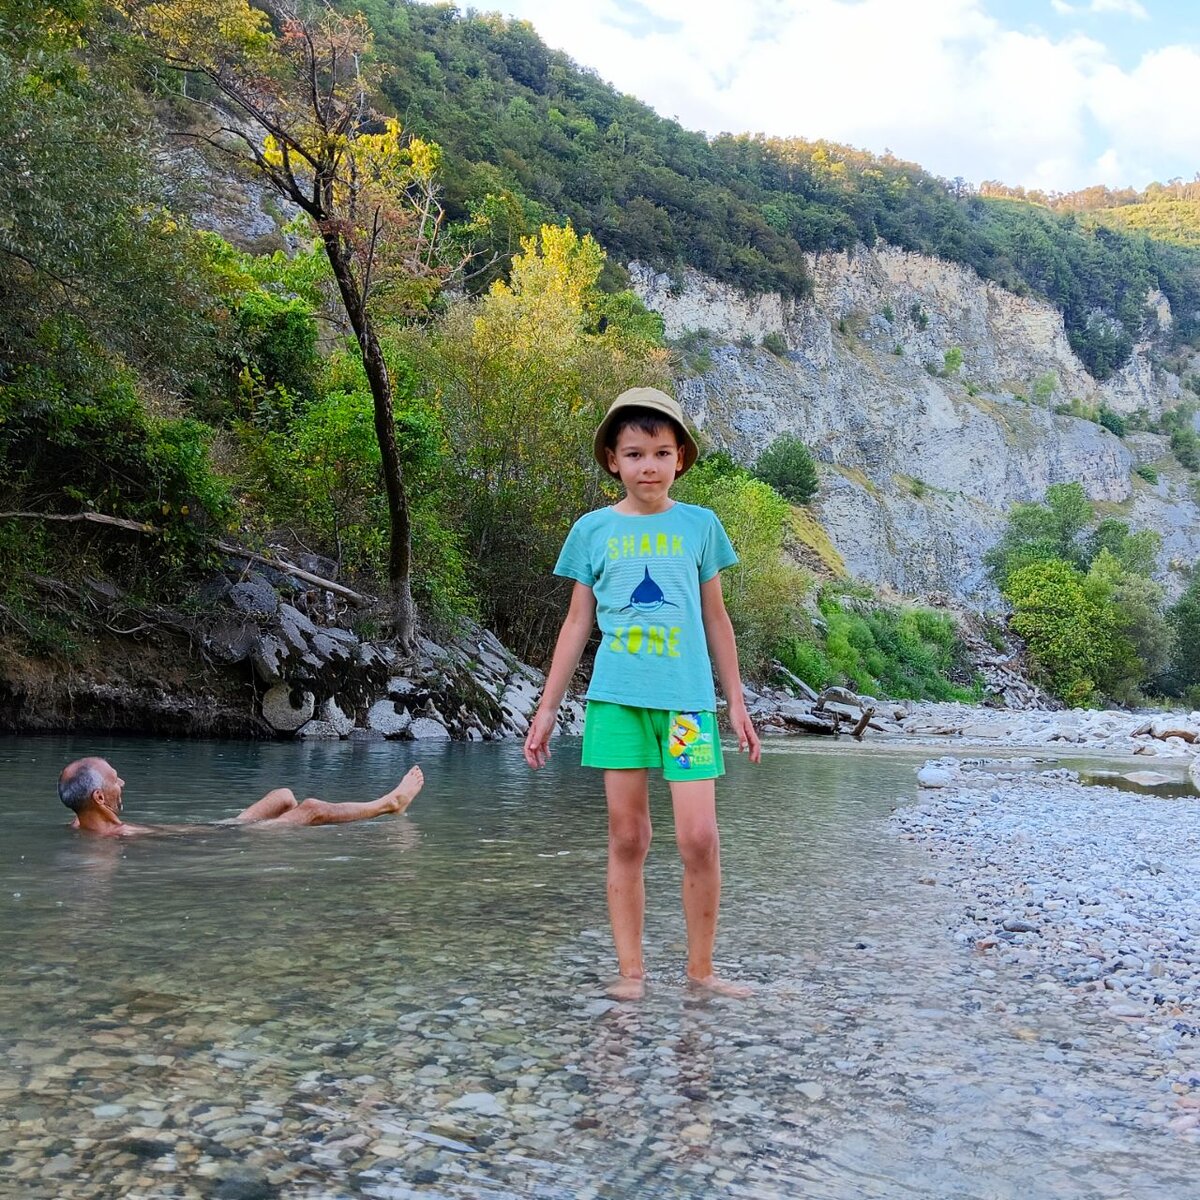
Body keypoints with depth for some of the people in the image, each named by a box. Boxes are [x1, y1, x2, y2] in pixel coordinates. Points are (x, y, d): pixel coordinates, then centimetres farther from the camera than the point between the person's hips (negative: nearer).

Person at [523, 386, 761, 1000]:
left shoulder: (699, 524, 8)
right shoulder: (593, 529, 7)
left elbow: (715, 617, 13)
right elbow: (577, 622, 10)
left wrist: (737, 703, 12)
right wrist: (546, 710, 8)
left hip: (687, 695, 0)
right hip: (616, 696, 0)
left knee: (699, 838, -6)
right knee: (627, 837, 4)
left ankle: (701, 968, 11)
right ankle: (630, 969, 14)